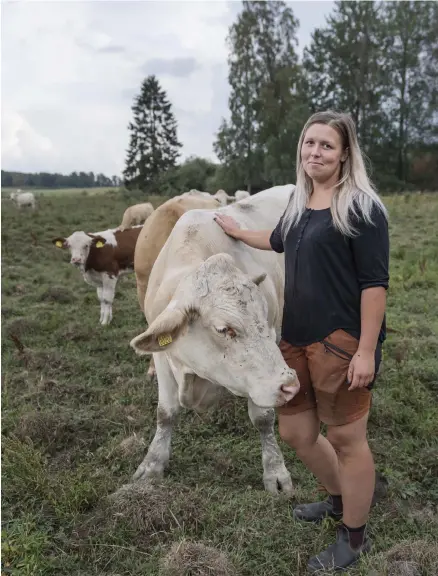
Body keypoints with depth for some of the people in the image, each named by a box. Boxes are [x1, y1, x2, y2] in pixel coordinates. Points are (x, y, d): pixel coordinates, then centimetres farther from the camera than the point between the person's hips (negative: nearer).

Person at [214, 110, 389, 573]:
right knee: (295, 433, 17)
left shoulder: (361, 205, -11)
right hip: (295, 338, 8)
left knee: (346, 438, 6)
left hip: (340, 342, -8)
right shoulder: (299, 201, 11)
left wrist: (366, 350, -20)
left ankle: (354, 537, 28)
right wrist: (236, 230, 43)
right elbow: (279, 241, 32)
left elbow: (375, 281, -15)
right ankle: (339, 499, 45)